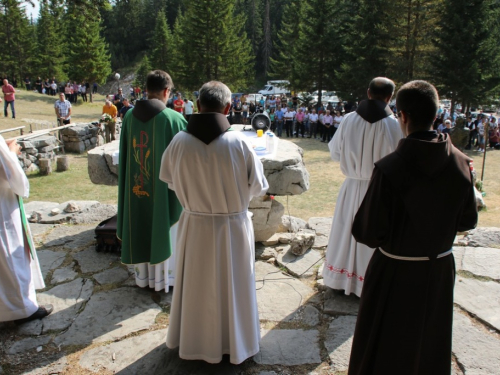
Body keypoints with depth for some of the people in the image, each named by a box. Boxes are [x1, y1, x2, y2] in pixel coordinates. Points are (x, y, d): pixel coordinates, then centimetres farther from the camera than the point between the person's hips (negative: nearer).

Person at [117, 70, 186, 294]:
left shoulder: (130, 116, -3)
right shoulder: (173, 118, -17)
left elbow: (125, 154, 6)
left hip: (136, 185, 4)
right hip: (165, 186, -4)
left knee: (141, 230, 17)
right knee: (164, 230, 11)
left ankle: (143, 276, 31)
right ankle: (165, 277, 25)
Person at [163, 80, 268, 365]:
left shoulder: (180, 142, -15)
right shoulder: (240, 143, -20)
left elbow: (168, 178, 2)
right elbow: (258, 187, -10)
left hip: (195, 226, 2)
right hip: (233, 227, -2)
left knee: (196, 285, 21)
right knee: (233, 285, 18)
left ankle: (194, 339, 42)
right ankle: (235, 342, 37)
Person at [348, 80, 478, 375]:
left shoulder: (389, 168, -26)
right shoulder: (460, 164, -11)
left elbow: (367, 232, -22)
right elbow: (468, 221, 1)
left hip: (395, 274, -4)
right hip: (440, 271, 5)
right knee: (431, 349, 26)